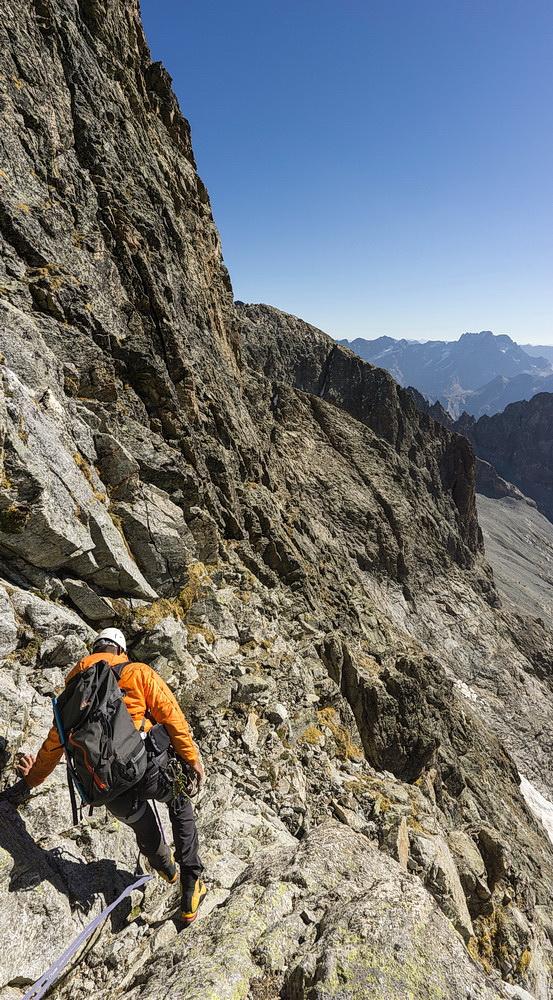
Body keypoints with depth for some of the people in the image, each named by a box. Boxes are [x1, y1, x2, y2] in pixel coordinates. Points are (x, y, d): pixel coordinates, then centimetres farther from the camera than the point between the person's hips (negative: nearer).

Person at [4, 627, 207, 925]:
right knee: (180, 805, 29)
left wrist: (31, 779, 41)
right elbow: (171, 715, -6)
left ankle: (166, 870, 58)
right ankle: (191, 890, 29)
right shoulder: (138, 672, -1)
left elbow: (55, 741, 23)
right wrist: (192, 758, 3)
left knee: (141, 822, 36)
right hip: (150, 768, -3)